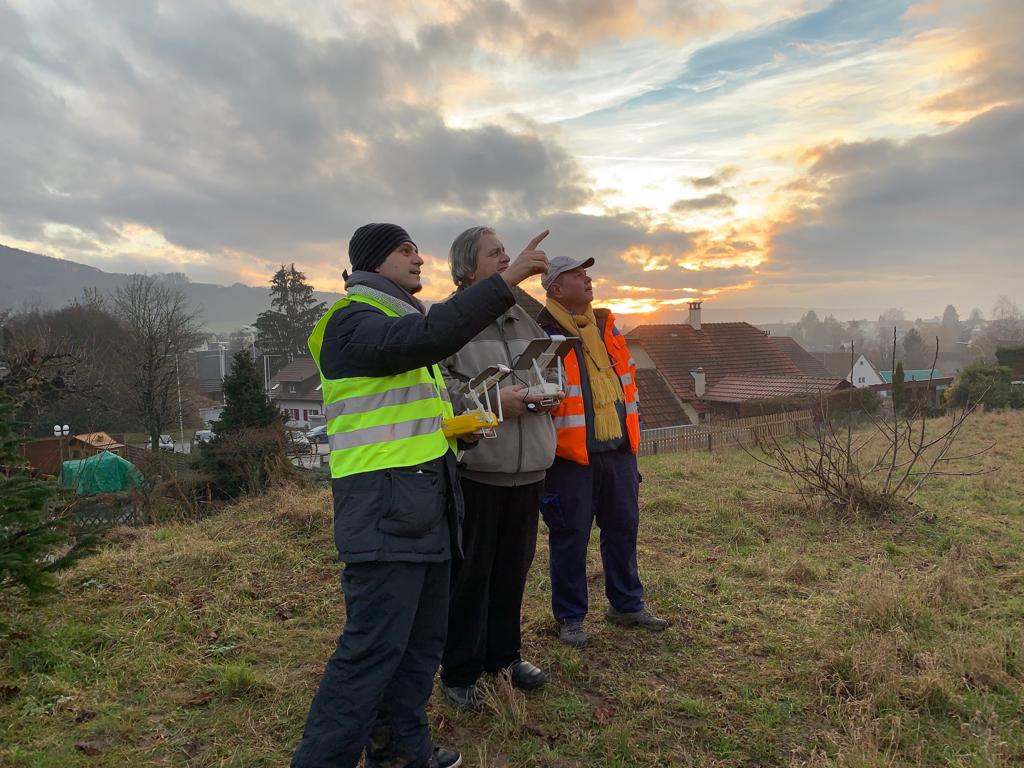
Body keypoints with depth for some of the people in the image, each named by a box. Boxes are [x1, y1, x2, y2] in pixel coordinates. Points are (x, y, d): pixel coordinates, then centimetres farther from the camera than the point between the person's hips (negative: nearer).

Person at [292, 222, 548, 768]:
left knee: (423, 639, 16)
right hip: (385, 508, -10)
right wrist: (506, 280, -28)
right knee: (373, 649, -7)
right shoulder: (354, 321, -10)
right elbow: (432, 336, -30)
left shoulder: (402, 320, 22)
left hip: (424, 506, 10)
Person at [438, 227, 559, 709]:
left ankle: (503, 654, 34)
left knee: (514, 565, 16)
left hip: (528, 464, 6)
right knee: (470, 570, 3)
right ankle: (459, 672, 20)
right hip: (475, 465, -6)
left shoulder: (522, 318, 14)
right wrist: (490, 400, -21)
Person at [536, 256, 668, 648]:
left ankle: (627, 604, 34)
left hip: (619, 450, 7)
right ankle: (570, 616, 21)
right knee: (570, 535, 4)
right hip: (571, 454, -7)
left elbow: (627, 376, 22)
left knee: (624, 528, 16)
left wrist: (631, 422, 19)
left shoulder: (605, 325, 12)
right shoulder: (544, 335, -12)